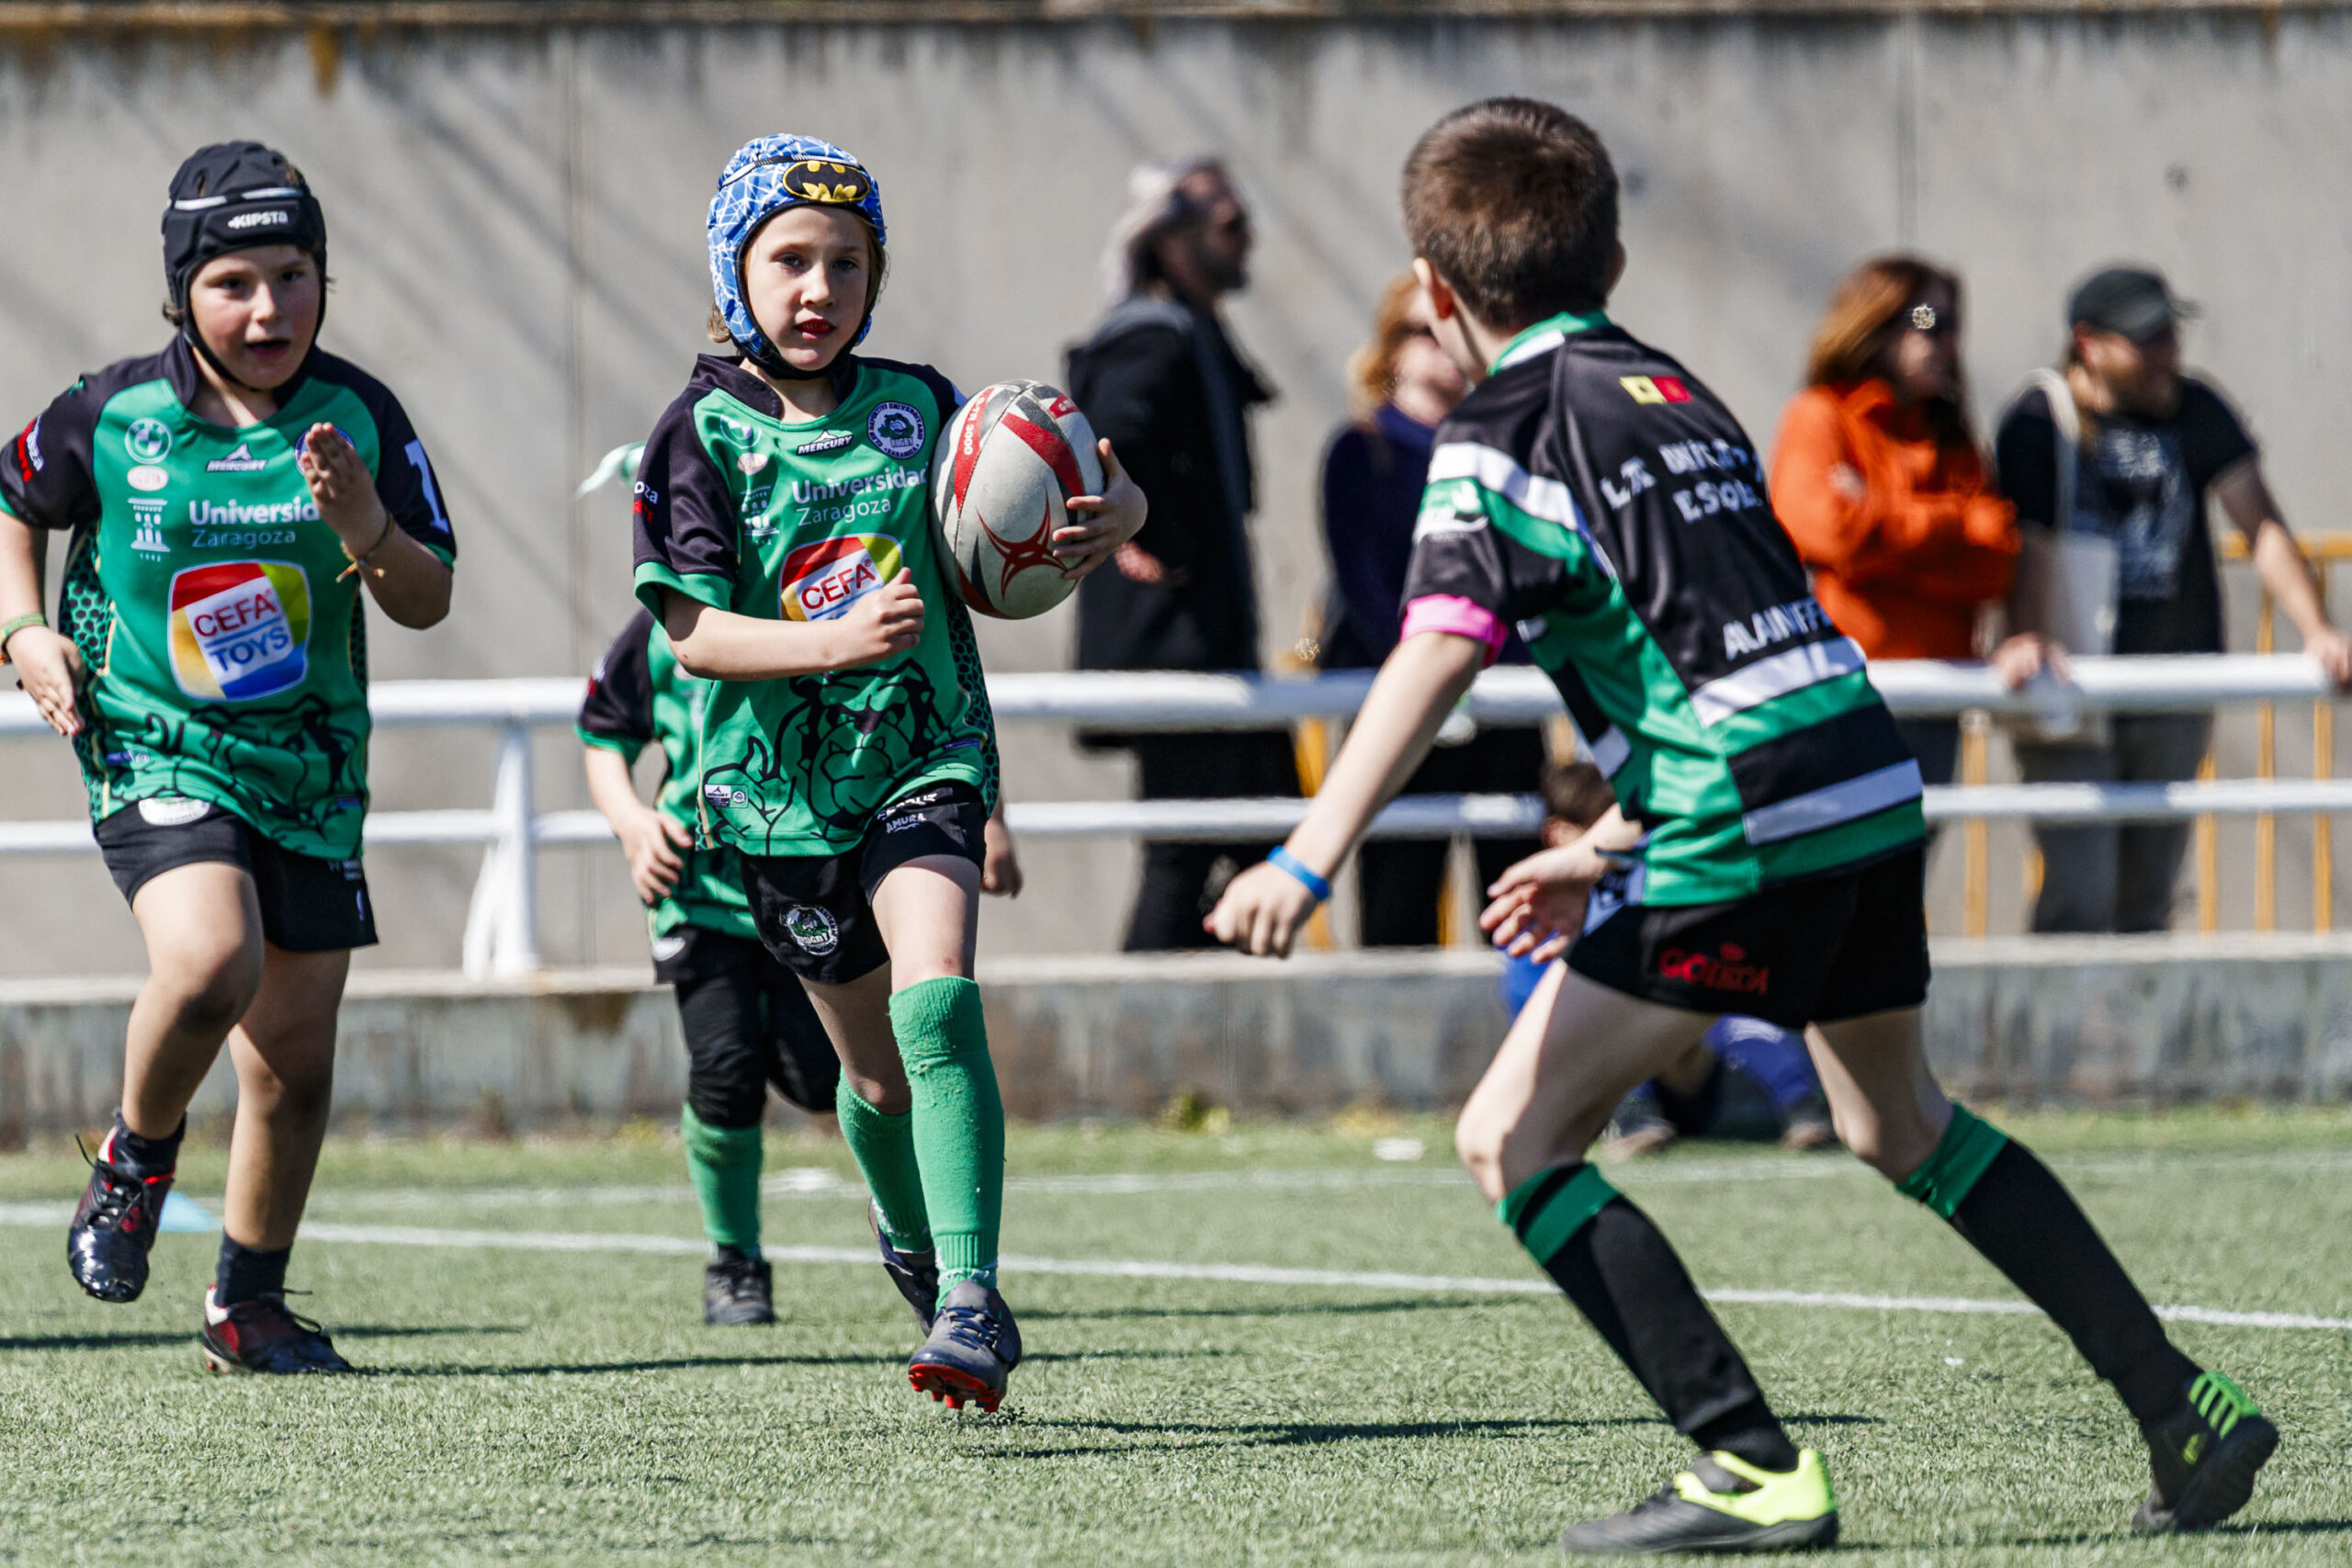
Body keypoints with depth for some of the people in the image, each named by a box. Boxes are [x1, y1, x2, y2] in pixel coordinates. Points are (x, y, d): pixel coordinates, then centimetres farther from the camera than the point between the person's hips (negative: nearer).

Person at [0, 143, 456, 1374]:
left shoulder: (358, 418, -4)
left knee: (296, 1051, 5)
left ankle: (248, 1306, 22)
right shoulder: (110, 415, -8)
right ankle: (137, 1157, 1)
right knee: (211, 959, -29)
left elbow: (428, 604, -2)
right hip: (154, 750, -3)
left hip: (312, 765, 3)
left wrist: (368, 532, -22)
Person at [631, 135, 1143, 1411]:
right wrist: (835, 641, -28)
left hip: (926, 757, 0)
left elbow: (1094, 492, 11)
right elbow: (695, 633, -12)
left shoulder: (915, 408, 1)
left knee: (937, 1004, -24)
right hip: (780, 785, 0)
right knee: (876, 1069, 13)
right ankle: (911, 1240, 45)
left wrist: (1112, 516, -14)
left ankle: (969, 1299, -27)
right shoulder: (704, 434, -5)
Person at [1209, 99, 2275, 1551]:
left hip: (1748, 832, -8)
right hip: (1871, 781, 8)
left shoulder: (1502, 436, -4)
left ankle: (1756, 1471, -9)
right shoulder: (1676, 395, 21)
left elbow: (1438, 655, -19)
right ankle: (2187, 1410, 29)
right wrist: (1606, 854, 31)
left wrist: (1310, 857, -27)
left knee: (1515, 1137, -2)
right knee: (1901, 1123, 29)